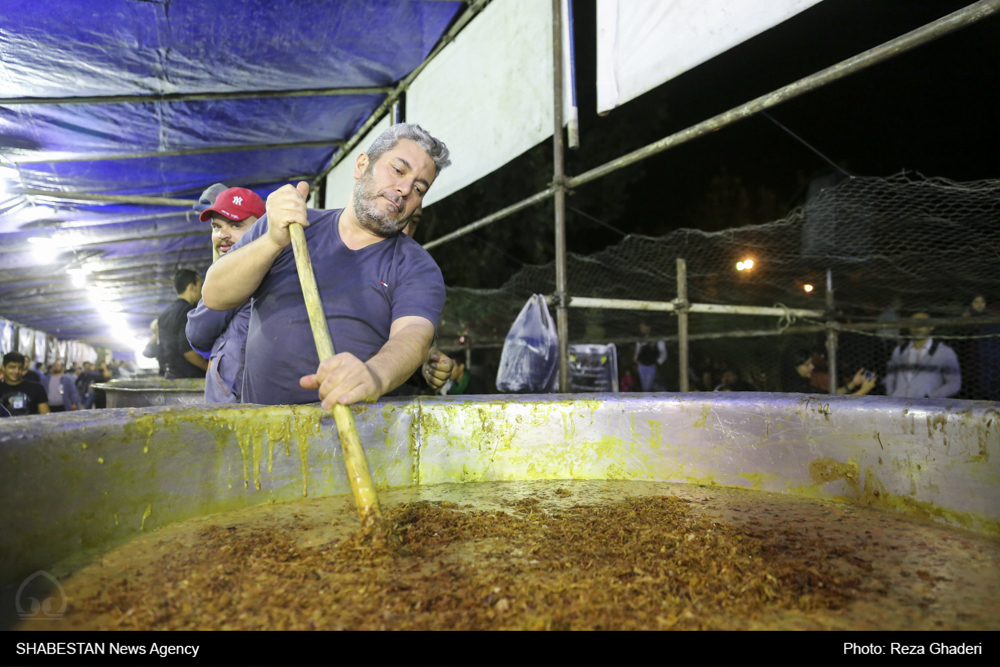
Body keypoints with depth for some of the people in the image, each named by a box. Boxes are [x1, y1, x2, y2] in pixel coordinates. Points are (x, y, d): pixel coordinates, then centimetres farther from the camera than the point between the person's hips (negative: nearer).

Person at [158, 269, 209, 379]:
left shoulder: (164, 313, 16)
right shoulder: (188, 311, -13)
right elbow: (188, 350, -20)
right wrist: (210, 369, -11)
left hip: (171, 376, 9)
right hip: (190, 376, -9)